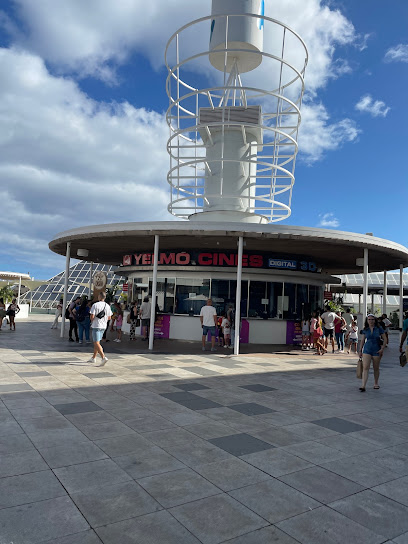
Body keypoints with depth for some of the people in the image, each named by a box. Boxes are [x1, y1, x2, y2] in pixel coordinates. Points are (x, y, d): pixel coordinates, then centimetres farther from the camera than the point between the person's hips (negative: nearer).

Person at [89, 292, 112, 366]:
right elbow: (109, 317, 8)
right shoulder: (108, 306, 5)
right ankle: (93, 358, 28)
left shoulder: (95, 305, -12)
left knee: (96, 343, -7)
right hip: (103, 326, 7)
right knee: (97, 342, 18)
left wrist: (92, 321, 5)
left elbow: (92, 316, -16)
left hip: (96, 326, -6)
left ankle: (103, 358, -21)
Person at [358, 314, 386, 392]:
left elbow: (385, 339, 1)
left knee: (376, 368, 12)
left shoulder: (379, 329, -3)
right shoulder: (365, 330, 3)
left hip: (376, 350, -1)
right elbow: (362, 340, 12)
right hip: (367, 350, 1)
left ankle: (376, 383, 32)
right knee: (365, 368, -10)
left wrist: (382, 349, -9)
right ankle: (363, 386, -14)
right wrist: (360, 350, 11)